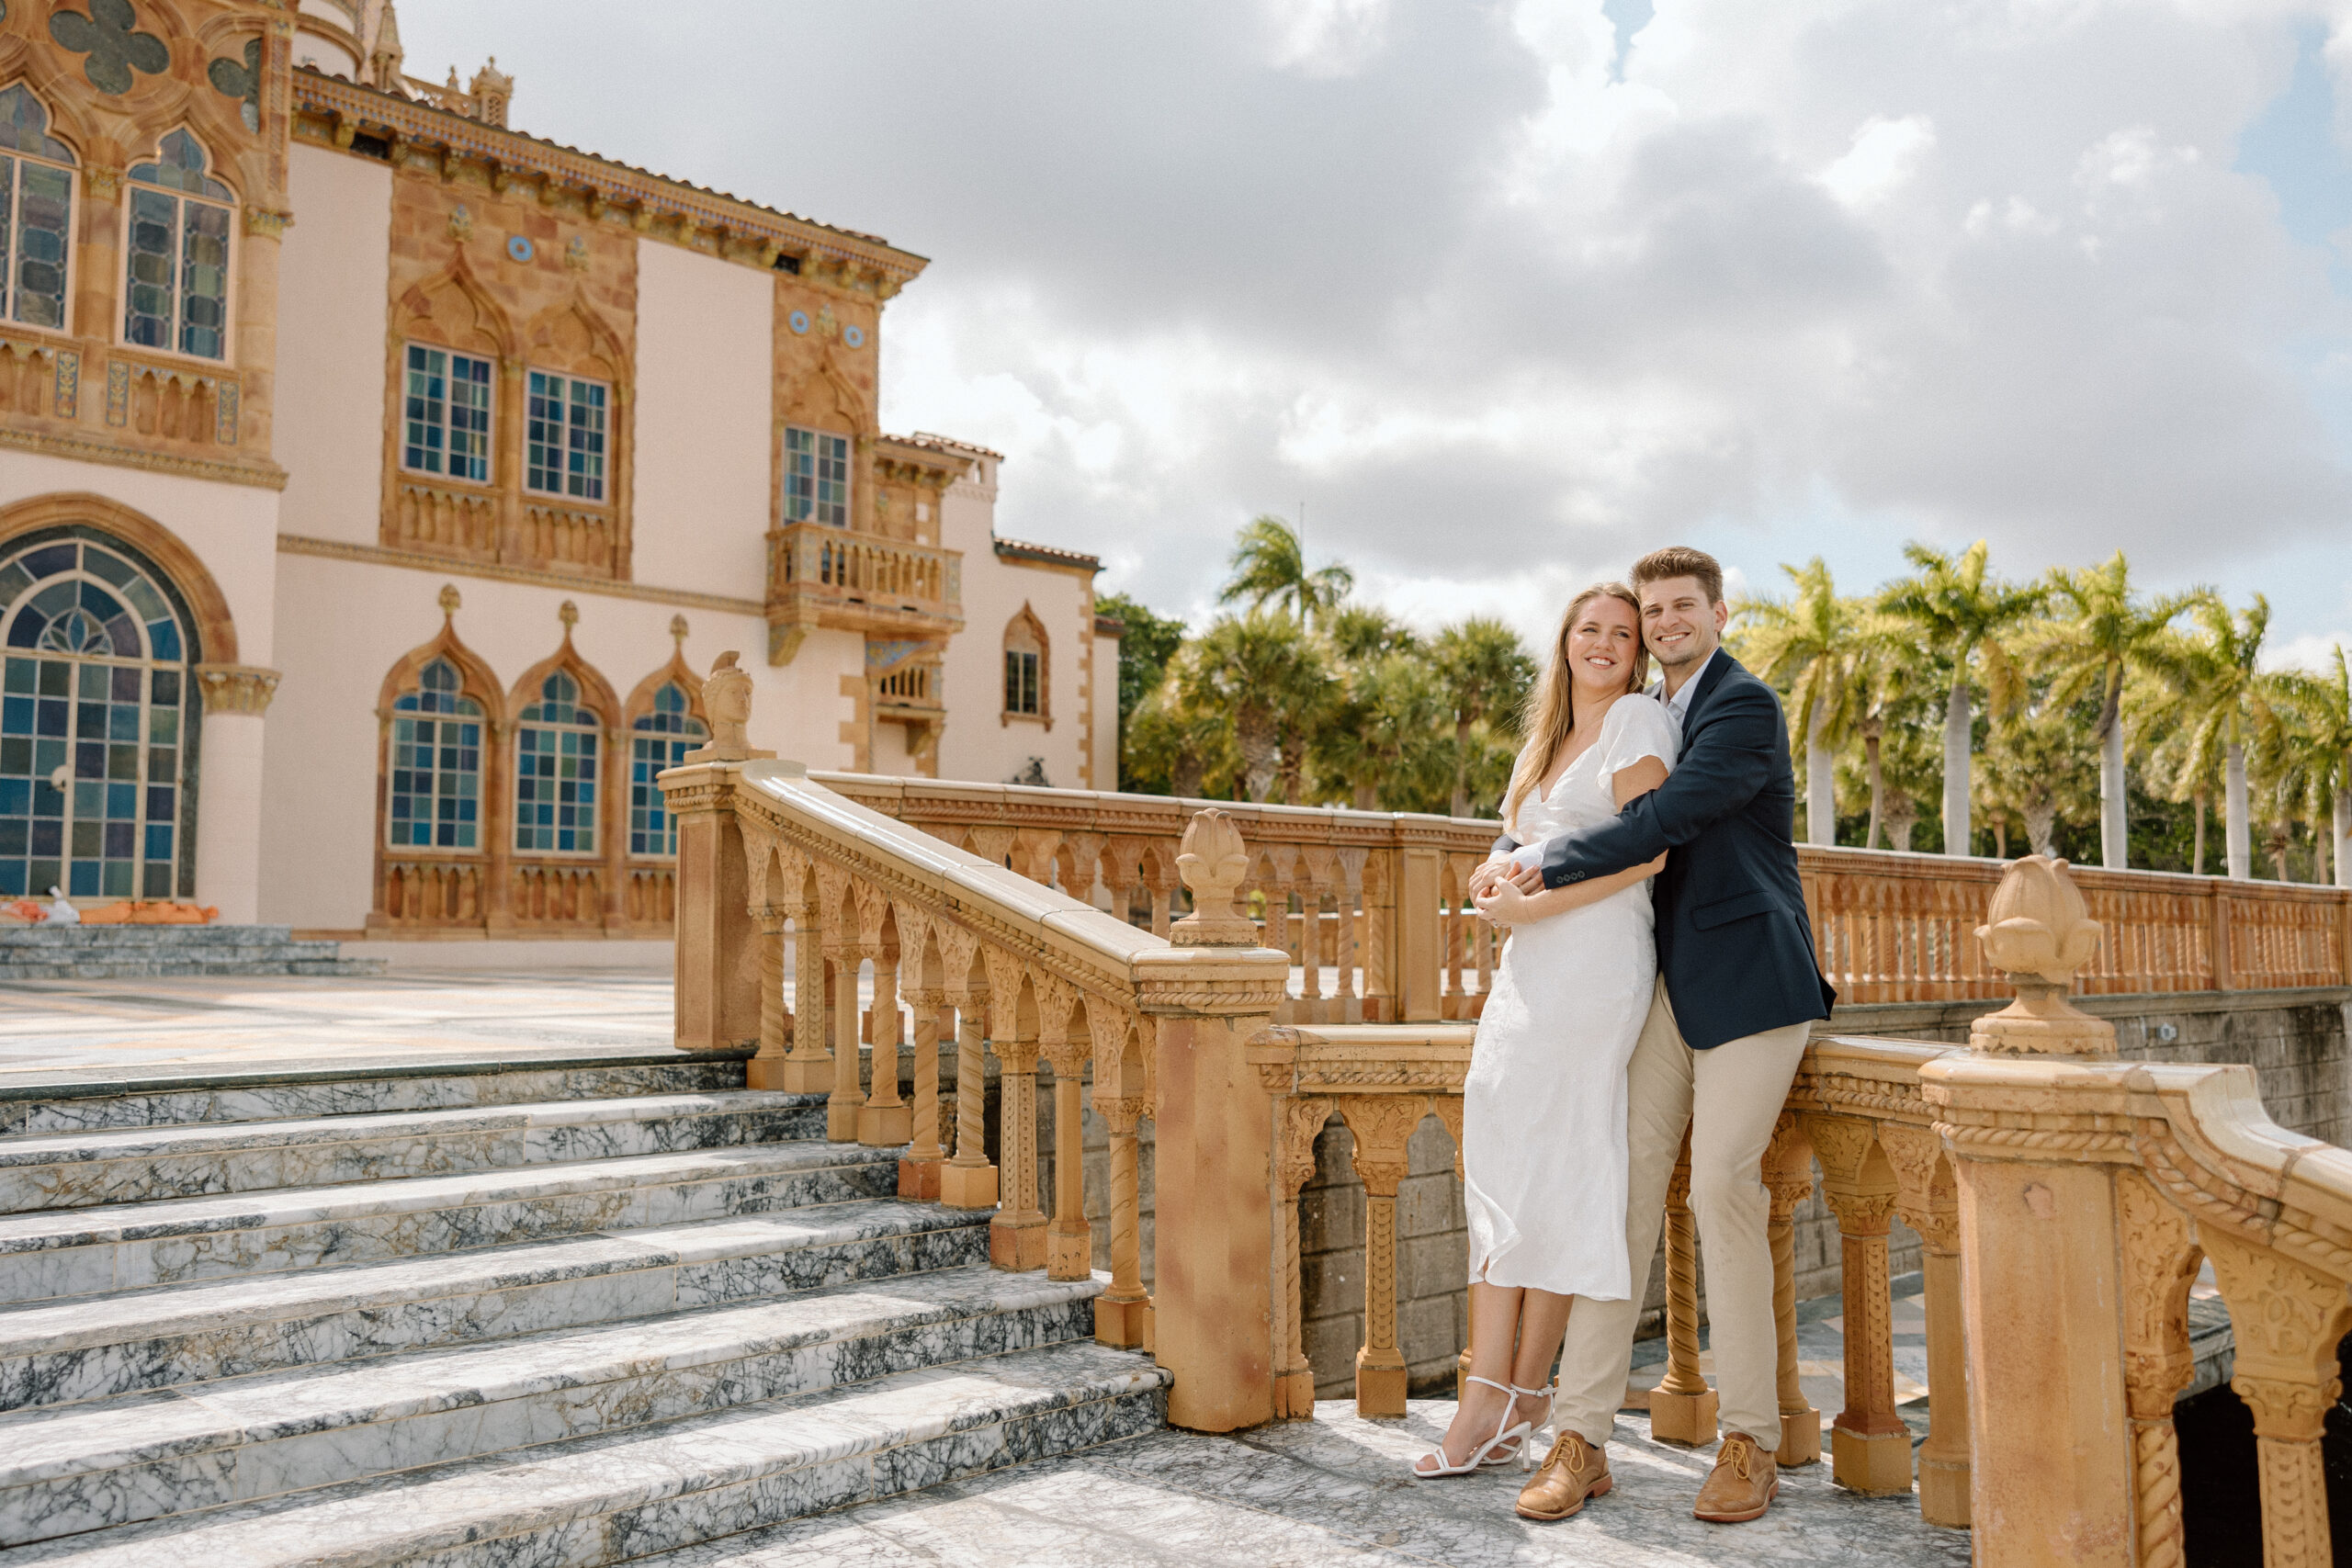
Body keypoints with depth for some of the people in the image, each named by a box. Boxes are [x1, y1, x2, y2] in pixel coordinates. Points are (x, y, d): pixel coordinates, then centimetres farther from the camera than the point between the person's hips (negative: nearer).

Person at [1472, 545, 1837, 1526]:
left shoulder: (1744, 706, -8)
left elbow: (1664, 820, -20)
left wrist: (1546, 865, -16)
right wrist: (1510, 853, 1)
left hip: (1750, 981, -7)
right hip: (1670, 983, 7)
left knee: (1722, 1187, -9)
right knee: (1624, 1182, 0)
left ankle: (1751, 1442, 7)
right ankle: (1582, 1438, 4)